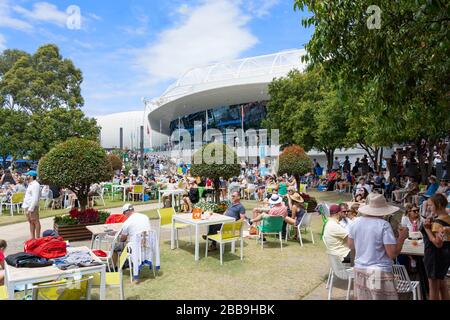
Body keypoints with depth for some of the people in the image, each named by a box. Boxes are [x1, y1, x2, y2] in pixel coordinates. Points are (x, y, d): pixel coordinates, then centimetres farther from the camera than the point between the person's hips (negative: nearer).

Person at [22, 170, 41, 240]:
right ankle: (32, 237, 23)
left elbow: (35, 198, -22)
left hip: (32, 207, -10)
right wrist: (26, 207, 16)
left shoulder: (35, 185, -15)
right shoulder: (30, 184, 18)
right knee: (31, 222, 15)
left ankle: (37, 238, 2)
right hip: (27, 207, 10)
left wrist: (31, 209, -25)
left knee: (35, 222, -3)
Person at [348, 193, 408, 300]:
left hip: (359, 271, 6)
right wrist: (402, 237, -1)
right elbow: (393, 253, -13)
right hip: (379, 273, -6)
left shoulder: (356, 223, 2)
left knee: (362, 297, 13)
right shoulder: (384, 225, -15)